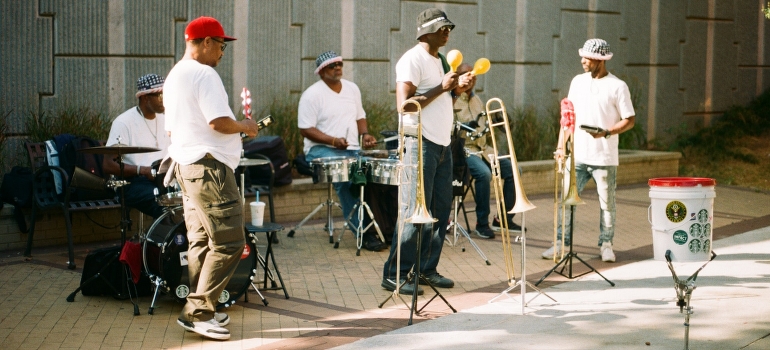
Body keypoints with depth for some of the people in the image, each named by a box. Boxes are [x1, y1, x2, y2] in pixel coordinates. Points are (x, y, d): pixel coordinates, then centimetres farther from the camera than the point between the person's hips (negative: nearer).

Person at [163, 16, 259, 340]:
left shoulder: (174, 75, 18)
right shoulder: (203, 74, -13)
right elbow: (219, 121, -23)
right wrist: (245, 127, -3)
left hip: (184, 164, 11)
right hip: (209, 166, -11)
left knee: (200, 241, 13)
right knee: (228, 242, -8)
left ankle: (199, 311, 16)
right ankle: (198, 310, -8)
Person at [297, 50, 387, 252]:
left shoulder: (352, 89, 13)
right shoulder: (312, 95, -8)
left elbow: (360, 117, 23)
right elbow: (306, 129, -12)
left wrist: (364, 134, 1)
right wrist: (333, 141, -24)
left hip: (352, 150, 6)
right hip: (322, 151, -6)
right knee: (345, 178, -32)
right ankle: (363, 232, -28)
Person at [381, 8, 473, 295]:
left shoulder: (440, 60, 18)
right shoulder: (413, 59, -11)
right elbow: (404, 104, -20)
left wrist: (458, 88, 7)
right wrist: (441, 87, -19)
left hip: (443, 144, 9)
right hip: (421, 144, -9)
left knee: (441, 210, 9)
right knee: (415, 211, -8)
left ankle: (427, 269, 19)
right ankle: (394, 274, -1)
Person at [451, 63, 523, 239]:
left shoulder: (476, 99, 18)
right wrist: (466, 126, -31)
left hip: (483, 148, 8)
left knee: (513, 170, -4)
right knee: (484, 173, -32)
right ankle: (482, 224, -19)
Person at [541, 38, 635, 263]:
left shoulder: (617, 86, -5)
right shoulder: (577, 81, 9)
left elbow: (629, 120, -5)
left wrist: (607, 132, -20)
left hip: (604, 158, -3)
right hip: (577, 155, 4)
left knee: (607, 203, 6)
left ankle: (606, 244, 18)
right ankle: (561, 242, 7)